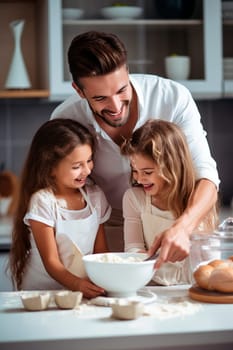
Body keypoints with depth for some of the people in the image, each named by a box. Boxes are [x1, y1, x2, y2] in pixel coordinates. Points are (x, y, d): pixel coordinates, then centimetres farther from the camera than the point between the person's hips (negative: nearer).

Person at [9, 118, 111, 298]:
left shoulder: (95, 196, 6)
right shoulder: (42, 201, -11)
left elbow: (101, 250, 8)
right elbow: (51, 261, -13)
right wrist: (78, 285, -30)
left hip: (88, 290, 4)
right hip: (42, 291, -4)